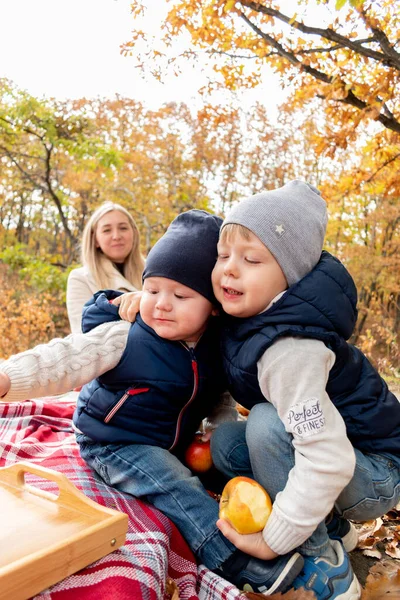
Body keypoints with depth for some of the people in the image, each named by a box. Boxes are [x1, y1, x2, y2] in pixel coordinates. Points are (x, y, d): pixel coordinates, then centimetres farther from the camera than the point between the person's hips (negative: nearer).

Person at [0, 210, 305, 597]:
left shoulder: (213, 349, -6)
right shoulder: (123, 338, -23)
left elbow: (216, 399, 10)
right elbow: (64, 360, -32)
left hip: (174, 444, 7)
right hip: (115, 445, -7)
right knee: (178, 488, -25)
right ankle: (250, 568, -27)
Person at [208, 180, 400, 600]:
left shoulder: (289, 348, -35)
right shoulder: (250, 310, -8)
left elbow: (327, 460, -36)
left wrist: (272, 540, -25)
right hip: (331, 444, 8)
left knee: (267, 423, -31)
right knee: (224, 443, -7)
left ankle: (325, 565, -10)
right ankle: (331, 526, 11)